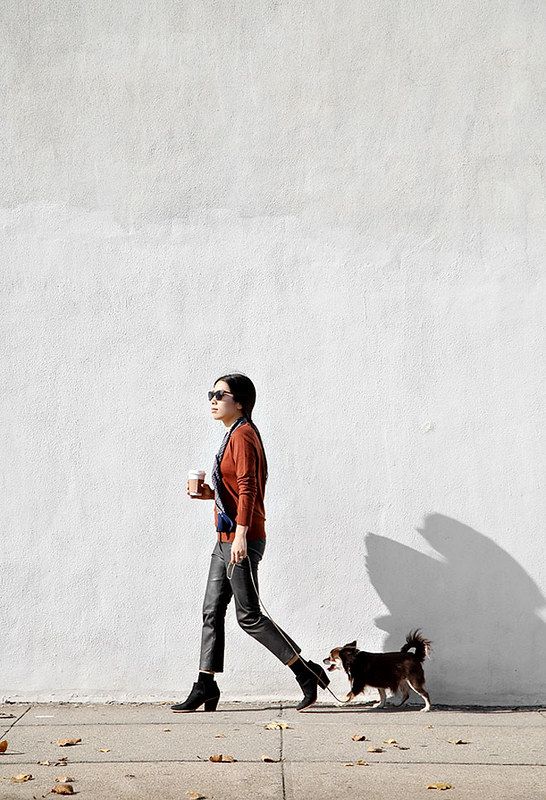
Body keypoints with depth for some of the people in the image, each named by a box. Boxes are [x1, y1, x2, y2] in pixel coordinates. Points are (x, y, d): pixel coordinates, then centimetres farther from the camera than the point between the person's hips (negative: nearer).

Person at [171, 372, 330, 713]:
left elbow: (247, 488, -21)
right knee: (212, 611, 10)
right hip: (226, 539, 10)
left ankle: (307, 672, 4)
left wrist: (241, 535, -26)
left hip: (241, 540, -10)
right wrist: (207, 492, 8)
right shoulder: (235, 435, 17)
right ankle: (205, 686, 16)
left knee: (249, 615, -5)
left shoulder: (242, 435, -13)